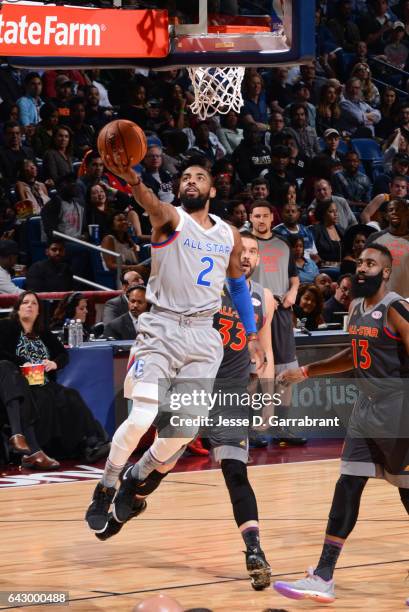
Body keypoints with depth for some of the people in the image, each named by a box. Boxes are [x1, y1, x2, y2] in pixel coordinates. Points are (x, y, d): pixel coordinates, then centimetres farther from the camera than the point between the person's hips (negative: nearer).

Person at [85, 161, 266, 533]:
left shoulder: (229, 236, 12)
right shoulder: (170, 219, -4)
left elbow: (238, 286, 24)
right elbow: (153, 206, -28)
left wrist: (252, 336, 17)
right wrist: (133, 180, -51)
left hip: (203, 335, 4)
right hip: (162, 329, -4)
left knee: (188, 427, -3)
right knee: (142, 418, -17)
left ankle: (136, 477, 23)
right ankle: (105, 490, 4)